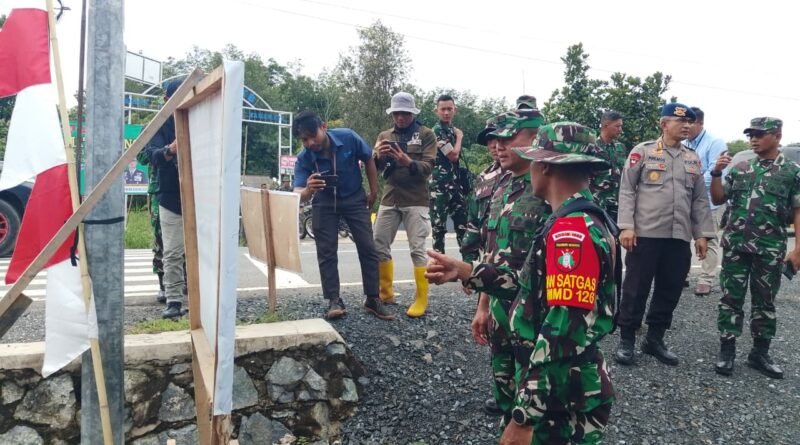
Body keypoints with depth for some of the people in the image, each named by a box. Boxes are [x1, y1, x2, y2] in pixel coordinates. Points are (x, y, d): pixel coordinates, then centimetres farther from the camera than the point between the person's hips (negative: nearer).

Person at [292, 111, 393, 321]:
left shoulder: (348, 137, -23)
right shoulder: (303, 159, -22)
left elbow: (369, 160, -5)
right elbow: (298, 195, -30)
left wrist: (374, 192, 0)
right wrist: (307, 190, -54)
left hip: (355, 199, 0)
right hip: (324, 203, 0)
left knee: (368, 249, -2)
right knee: (326, 253, -3)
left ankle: (373, 300, 8)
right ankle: (334, 301, 6)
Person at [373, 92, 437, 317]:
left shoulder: (426, 134, 2)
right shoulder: (384, 136, 13)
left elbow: (428, 167, -9)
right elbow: (374, 168, 6)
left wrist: (408, 162, -29)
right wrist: (379, 157, -17)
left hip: (416, 200, -4)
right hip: (389, 199, 4)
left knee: (417, 249, -5)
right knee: (379, 245, 4)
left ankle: (421, 300, 2)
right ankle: (386, 293, 19)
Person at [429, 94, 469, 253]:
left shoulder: (453, 130, 16)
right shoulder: (437, 130, -9)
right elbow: (453, 155, -17)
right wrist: (459, 137, -1)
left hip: (455, 183, 8)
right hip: (440, 184, -8)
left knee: (463, 222, 9)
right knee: (439, 224, -3)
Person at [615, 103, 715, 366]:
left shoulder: (693, 159, 14)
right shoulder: (643, 151, 0)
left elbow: (700, 199, 15)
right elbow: (627, 190, -4)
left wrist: (702, 234, 9)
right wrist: (626, 226, -12)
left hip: (680, 237, 5)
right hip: (645, 234, -5)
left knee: (670, 290, 10)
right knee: (636, 289, 2)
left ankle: (655, 339, 24)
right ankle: (626, 340, 14)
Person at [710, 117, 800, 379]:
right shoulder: (739, 168, 7)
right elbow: (717, 200, 9)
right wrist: (716, 173, -6)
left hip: (770, 249, -1)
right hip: (735, 246, 1)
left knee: (764, 302, 10)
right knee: (731, 299, 4)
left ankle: (760, 353, 22)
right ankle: (727, 351, 12)